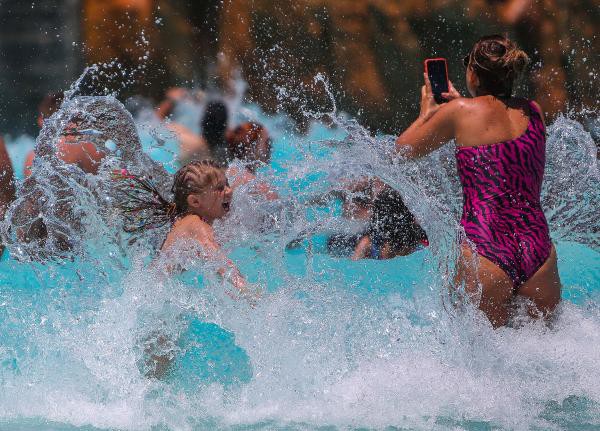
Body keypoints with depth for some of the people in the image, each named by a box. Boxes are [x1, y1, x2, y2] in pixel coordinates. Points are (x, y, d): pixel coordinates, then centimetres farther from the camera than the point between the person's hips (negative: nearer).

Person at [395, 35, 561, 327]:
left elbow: (403, 149, 13)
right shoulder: (533, 112, 9)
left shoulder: (460, 113, -3)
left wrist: (426, 113, 29)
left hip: (485, 254, -4)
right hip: (539, 256, 4)